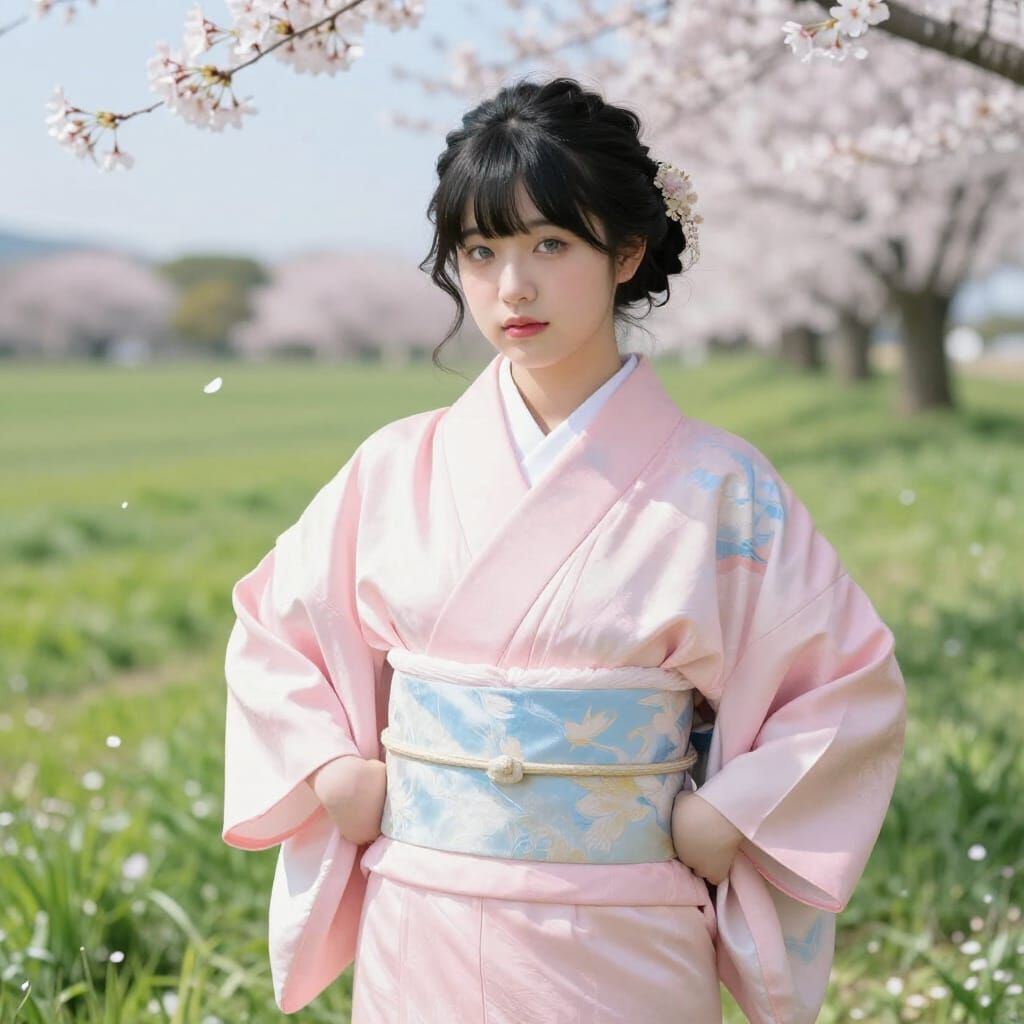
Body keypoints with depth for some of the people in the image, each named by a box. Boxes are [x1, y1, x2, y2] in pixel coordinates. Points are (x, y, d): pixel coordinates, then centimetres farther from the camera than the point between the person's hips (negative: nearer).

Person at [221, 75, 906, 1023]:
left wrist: (722, 820, -10)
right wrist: (333, 774, 0)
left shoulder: (716, 485, -7)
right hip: (417, 946, 2)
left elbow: (856, 684, -2)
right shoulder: (398, 470, 0)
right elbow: (273, 628, 13)